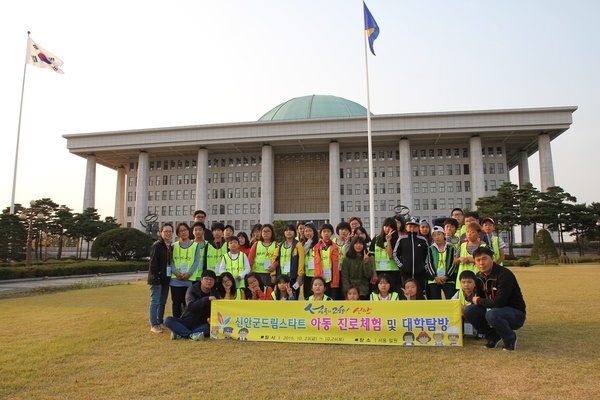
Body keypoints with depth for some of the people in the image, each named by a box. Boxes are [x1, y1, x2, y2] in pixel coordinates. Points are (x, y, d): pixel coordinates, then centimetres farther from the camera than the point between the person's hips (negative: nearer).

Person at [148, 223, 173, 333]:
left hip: (166, 278, 7)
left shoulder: (171, 246, 13)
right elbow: (153, 263, -14)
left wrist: (172, 275, 9)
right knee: (155, 302, -3)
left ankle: (160, 322, 22)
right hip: (157, 279, -7)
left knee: (162, 302, 13)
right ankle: (154, 325, 2)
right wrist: (156, 279, -19)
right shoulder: (157, 245, -10)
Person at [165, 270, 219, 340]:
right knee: (168, 320, -24)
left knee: (212, 326, -32)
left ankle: (179, 333, -27)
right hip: (186, 322, 0)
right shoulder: (192, 289, -6)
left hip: (201, 325, 1)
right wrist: (207, 299, -32)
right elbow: (191, 306, -21)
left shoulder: (215, 294, 1)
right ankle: (192, 335, -34)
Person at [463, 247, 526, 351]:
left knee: (492, 314, -36)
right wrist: (475, 300, -14)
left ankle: (510, 339, -6)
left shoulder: (504, 275, -24)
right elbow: (478, 297, 9)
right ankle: (493, 336, 7)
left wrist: (479, 301, -15)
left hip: (515, 313, -7)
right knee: (468, 311, -13)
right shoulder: (479, 276, 0)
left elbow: (498, 302, -30)